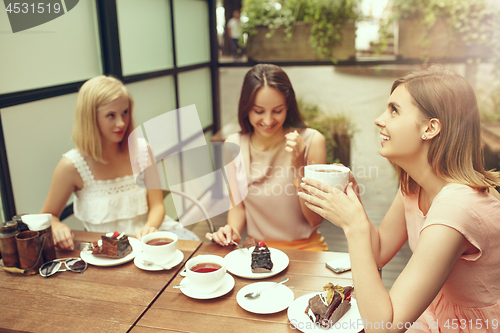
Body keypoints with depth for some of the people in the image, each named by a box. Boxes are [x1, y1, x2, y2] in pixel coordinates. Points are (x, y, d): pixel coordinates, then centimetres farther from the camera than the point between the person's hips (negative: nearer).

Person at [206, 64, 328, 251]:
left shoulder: (312, 141, -11)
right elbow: (238, 204, 9)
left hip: (305, 247, -2)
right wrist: (232, 232, -12)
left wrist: (300, 167, -22)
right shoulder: (233, 146, -3)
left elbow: (316, 219, -10)